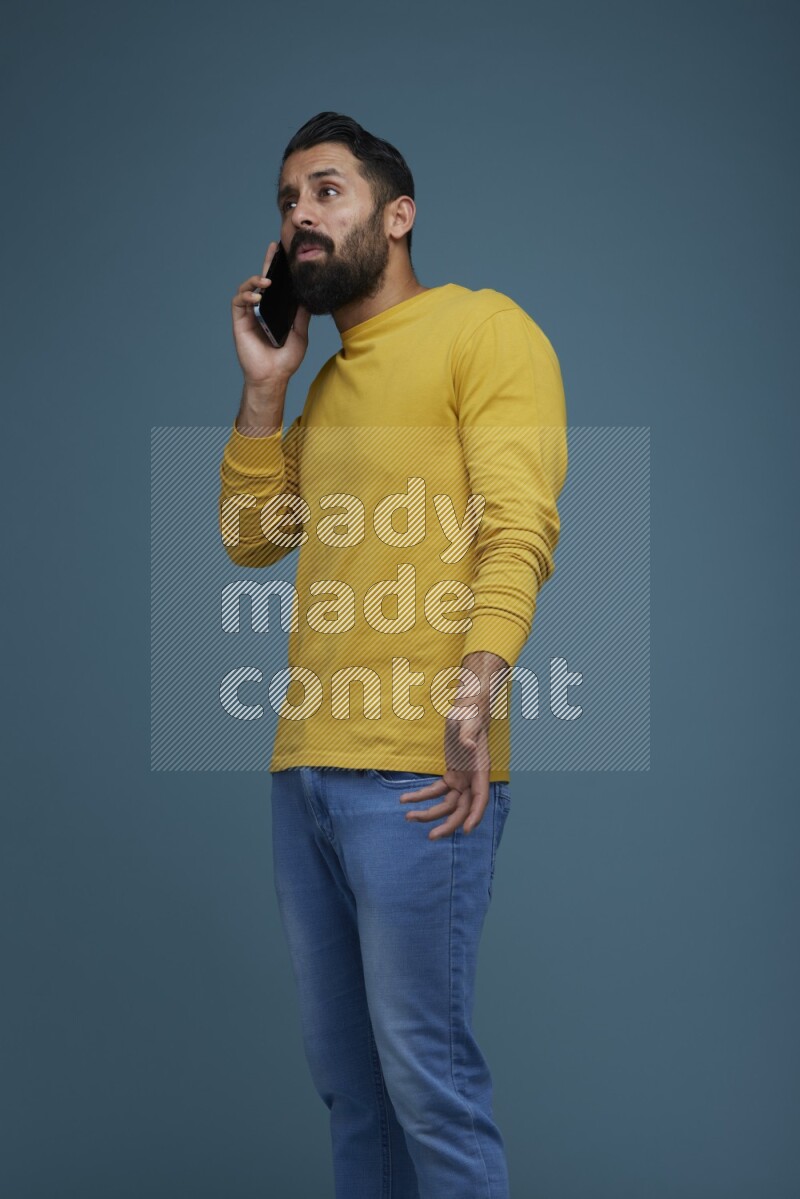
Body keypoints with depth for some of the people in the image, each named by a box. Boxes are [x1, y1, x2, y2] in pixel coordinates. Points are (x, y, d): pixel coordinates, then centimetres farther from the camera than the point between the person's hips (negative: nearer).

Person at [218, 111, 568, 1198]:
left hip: (414, 775, -8)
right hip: (306, 767, 8)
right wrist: (264, 386, 14)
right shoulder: (329, 384, 24)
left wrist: (477, 688, -25)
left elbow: (521, 525, -12)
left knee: (426, 1076, -6)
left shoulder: (482, 327, 0)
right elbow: (251, 539, 22)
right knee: (344, 1075, 13)